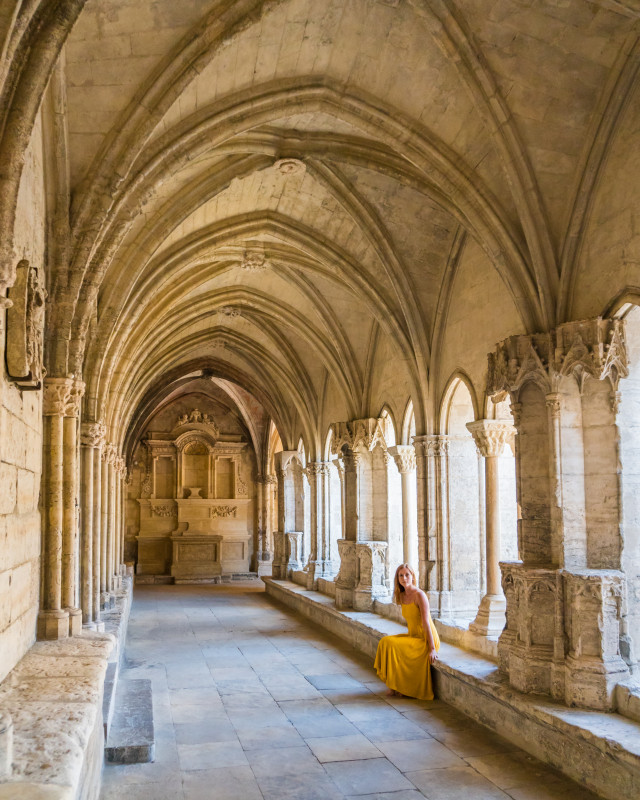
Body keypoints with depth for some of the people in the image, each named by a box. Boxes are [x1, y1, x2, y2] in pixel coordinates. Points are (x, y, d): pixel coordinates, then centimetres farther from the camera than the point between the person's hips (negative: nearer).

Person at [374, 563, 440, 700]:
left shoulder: (419, 595, -17)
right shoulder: (402, 596, 7)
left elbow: (426, 622, -20)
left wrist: (432, 649, -22)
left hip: (426, 640, -8)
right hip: (414, 637, 8)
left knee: (392, 645, -22)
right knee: (384, 641, -6)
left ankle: (397, 686, -6)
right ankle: (394, 685, -1)